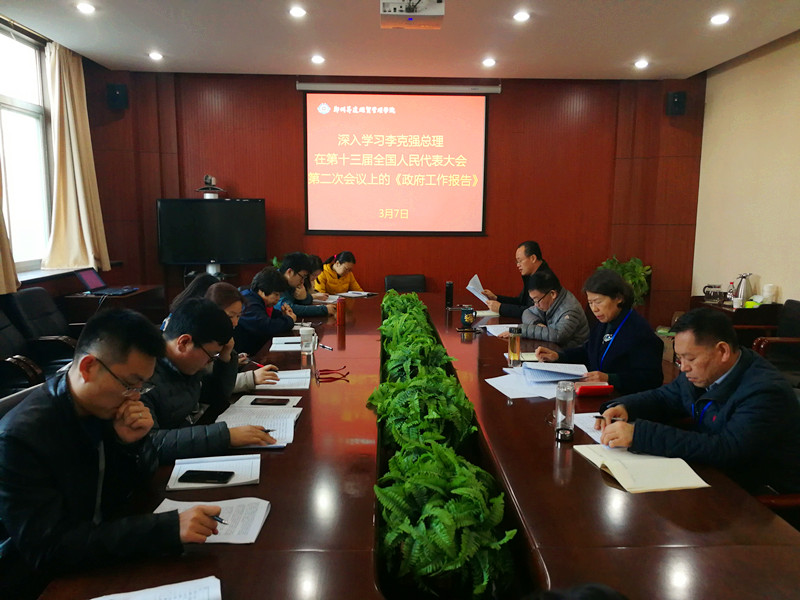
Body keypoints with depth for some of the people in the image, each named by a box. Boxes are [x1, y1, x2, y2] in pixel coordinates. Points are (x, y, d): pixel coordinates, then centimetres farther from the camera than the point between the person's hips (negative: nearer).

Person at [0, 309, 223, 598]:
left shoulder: (106, 406, -7)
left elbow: (143, 486, 3)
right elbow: (47, 549, -28)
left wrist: (134, 444, -19)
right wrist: (167, 528, -37)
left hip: (99, 564, 6)